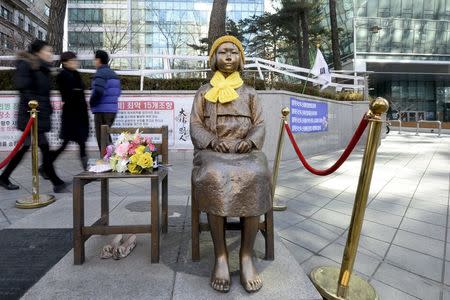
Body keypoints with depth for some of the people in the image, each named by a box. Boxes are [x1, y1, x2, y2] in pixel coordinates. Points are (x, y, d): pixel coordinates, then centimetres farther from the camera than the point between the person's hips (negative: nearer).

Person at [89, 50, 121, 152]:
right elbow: (118, 92, 17)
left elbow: (98, 91, -24)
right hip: (113, 109, 9)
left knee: (101, 136, 0)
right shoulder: (113, 74, 15)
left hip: (102, 110, -8)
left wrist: (92, 103, -9)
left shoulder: (101, 73, -11)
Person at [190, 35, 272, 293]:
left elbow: (260, 125, 10)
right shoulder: (203, 92, 17)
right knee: (214, 177, -35)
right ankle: (221, 255, -22)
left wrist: (250, 141, -13)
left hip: (246, 150, 1)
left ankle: (247, 255, -21)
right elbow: (196, 126, 6)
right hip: (212, 151, 0)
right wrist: (213, 142, -14)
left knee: (256, 177, -34)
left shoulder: (250, 93, 19)